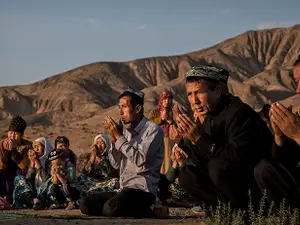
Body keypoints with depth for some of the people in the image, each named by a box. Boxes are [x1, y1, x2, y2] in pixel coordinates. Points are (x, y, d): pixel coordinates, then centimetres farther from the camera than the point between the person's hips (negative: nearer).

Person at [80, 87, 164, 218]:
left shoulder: (153, 130, -6)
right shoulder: (125, 131, 14)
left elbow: (141, 160, -17)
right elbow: (116, 164, 13)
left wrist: (119, 137, -12)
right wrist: (114, 139, -2)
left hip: (143, 189, -8)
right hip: (124, 189, 8)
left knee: (111, 208, -32)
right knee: (86, 204, -7)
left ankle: (147, 213, -7)